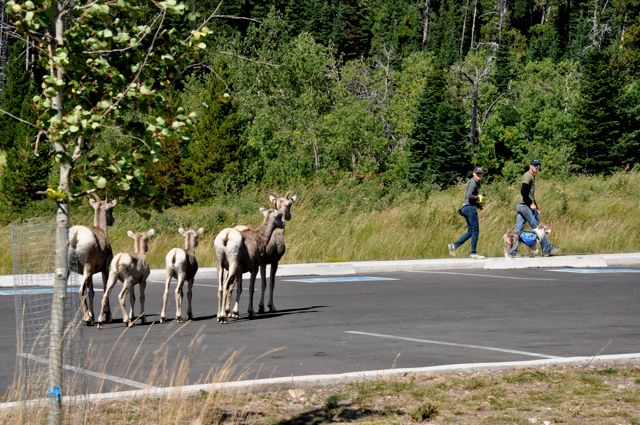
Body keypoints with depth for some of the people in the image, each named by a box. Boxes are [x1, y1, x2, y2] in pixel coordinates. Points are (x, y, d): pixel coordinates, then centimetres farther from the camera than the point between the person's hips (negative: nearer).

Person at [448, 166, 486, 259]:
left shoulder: (475, 183, 20)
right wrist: (479, 198, -10)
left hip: (467, 208, 10)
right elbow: (469, 196, -23)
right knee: (475, 230, -5)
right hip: (470, 207, -10)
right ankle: (473, 253, -3)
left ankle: (454, 246, 7)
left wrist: (478, 204, 12)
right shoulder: (473, 182, -11)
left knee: (470, 231, 12)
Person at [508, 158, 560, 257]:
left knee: (518, 230, 6)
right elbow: (523, 191, -21)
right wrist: (531, 203, -18)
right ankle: (547, 249, 1)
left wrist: (536, 207, 24)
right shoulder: (528, 175, -9)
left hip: (521, 206, 10)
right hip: (525, 206, -10)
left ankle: (513, 251, 4)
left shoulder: (532, 176, 23)